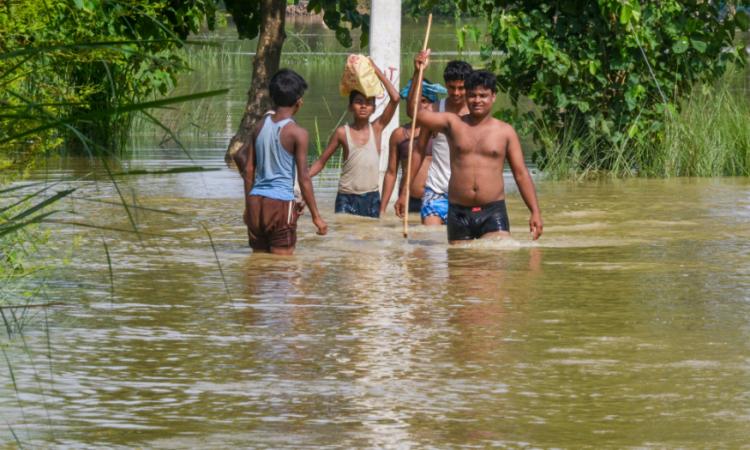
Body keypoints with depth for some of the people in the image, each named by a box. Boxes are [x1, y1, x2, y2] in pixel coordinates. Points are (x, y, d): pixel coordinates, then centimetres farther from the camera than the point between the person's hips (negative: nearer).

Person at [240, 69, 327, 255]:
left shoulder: (259, 126, 6)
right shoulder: (297, 133, -10)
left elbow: (248, 170, 10)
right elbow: (303, 178, -10)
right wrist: (316, 216, -4)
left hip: (256, 201, 5)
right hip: (281, 204, -5)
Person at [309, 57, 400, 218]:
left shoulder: (377, 128, 3)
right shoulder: (342, 133, 1)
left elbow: (395, 98, -6)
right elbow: (321, 162, 6)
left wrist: (377, 72, -4)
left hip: (372, 198, 1)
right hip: (347, 198, -1)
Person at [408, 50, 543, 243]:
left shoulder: (505, 131, 6)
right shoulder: (453, 124, 8)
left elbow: (521, 173, 6)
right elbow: (416, 112, 0)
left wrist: (535, 212, -1)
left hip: (492, 212, -2)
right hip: (458, 212, 2)